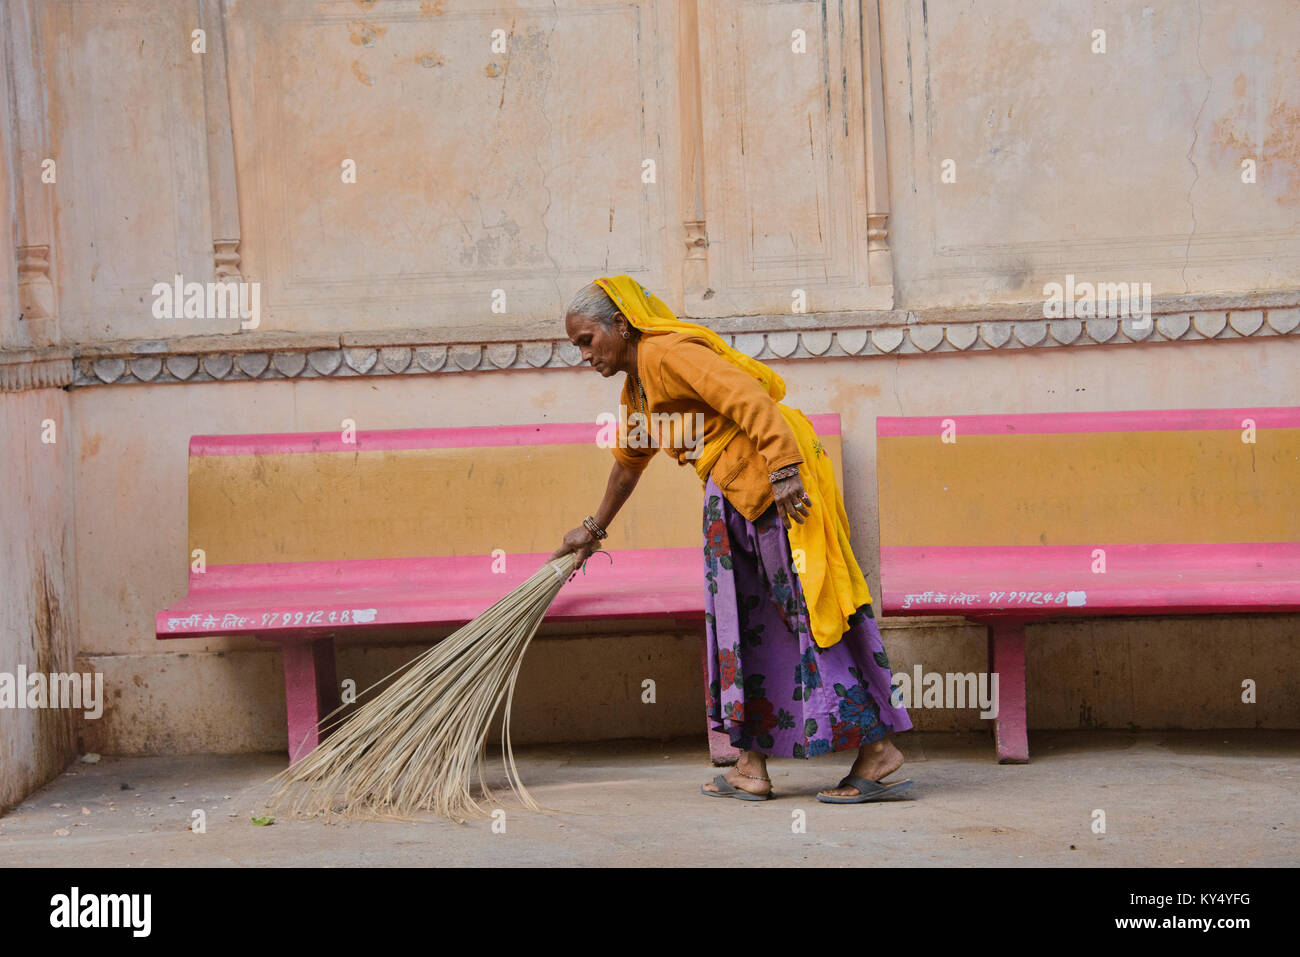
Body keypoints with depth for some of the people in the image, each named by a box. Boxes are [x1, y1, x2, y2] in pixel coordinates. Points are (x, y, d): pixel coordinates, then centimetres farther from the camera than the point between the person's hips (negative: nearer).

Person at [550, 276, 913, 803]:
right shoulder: (636, 388, 19)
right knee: (741, 618, 9)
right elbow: (628, 462, 36)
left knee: (808, 610, -10)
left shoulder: (668, 353, -12)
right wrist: (594, 528, 47)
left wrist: (782, 469, -31)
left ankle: (877, 747, -7)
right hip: (736, 496, 10)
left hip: (781, 484, -10)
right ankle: (751, 768, 11)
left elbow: (748, 397, -23)